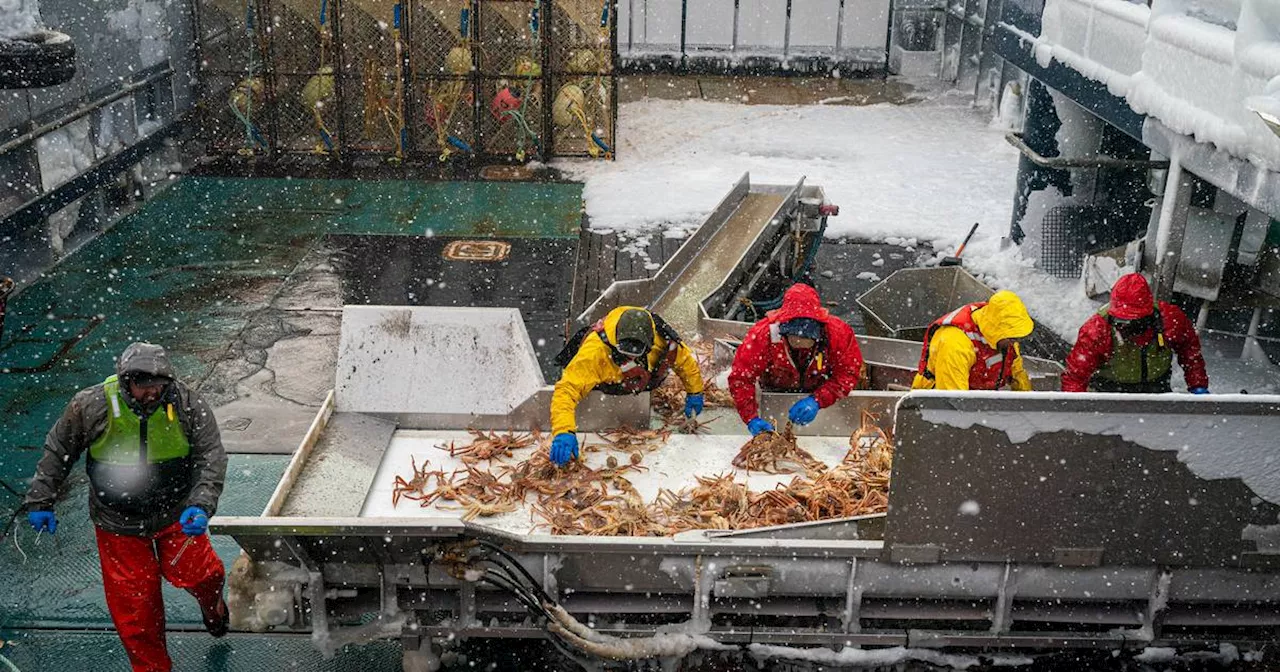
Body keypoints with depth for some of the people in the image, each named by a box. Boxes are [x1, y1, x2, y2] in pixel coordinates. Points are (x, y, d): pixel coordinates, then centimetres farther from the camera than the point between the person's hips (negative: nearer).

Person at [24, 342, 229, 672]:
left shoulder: (188, 406, -16)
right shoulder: (90, 406, -16)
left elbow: (211, 459, -14)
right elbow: (57, 452, 1)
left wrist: (200, 505, -29)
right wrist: (40, 501, 5)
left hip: (176, 514, 0)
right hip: (118, 523, 0)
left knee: (198, 574, -8)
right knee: (134, 603, 4)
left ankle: (213, 606, 32)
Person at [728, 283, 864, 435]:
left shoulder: (839, 333, -31)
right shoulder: (762, 334, -34)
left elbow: (849, 373, -25)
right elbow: (740, 377, -32)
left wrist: (817, 400, -39)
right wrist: (752, 419, -43)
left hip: (820, 393, 1)